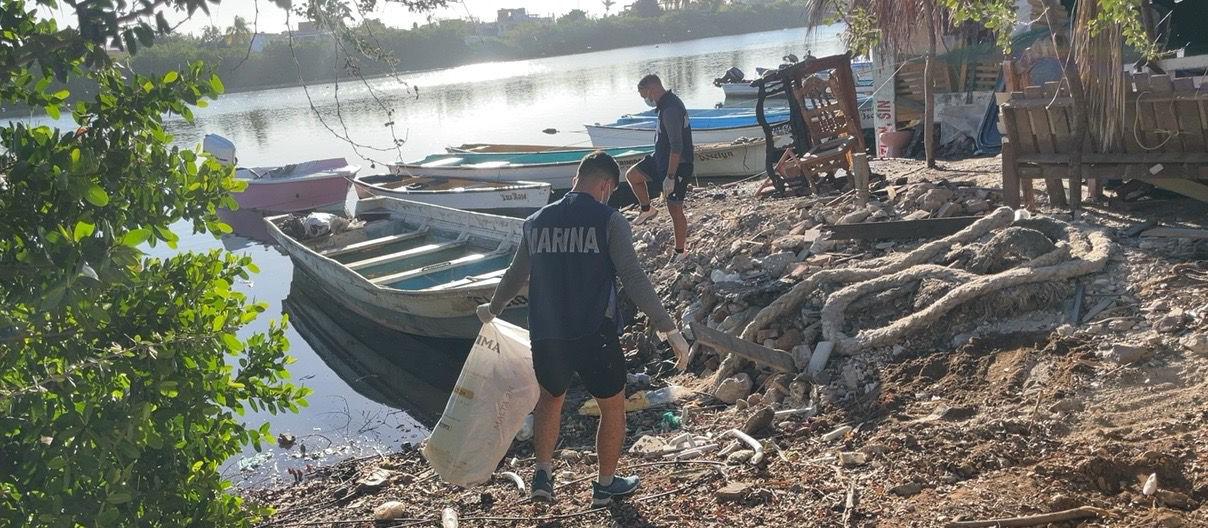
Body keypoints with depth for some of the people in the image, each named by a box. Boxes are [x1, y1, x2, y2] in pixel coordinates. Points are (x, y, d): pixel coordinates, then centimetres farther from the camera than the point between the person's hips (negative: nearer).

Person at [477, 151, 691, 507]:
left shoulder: (537, 221, 7)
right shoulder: (609, 221, -7)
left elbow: (516, 275, 20)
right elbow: (634, 280, -15)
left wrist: (493, 309, 38)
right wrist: (669, 329, -13)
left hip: (546, 338, 4)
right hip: (595, 337, -4)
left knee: (550, 398, 30)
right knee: (613, 409, 19)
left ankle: (543, 472, 20)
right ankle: (605, 485, 30)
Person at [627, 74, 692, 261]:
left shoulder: (670, 110, -27)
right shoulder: (668, 102, 6)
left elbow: (676, 147, -30)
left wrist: (670, 177, -28)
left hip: (677, 165, -10)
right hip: (662, 159, 10)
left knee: (675, 209, -1)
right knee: (632, 175, 16)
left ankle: (679, 252, 12)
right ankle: (646, 210, 32)